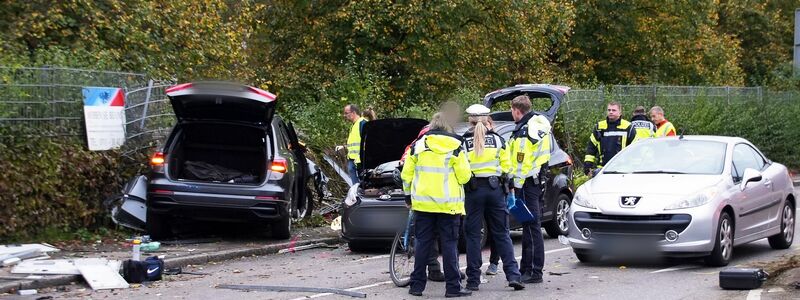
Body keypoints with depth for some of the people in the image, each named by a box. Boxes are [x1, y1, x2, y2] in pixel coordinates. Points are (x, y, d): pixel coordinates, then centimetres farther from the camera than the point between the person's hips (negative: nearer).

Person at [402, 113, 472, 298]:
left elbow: (406, 174, 8)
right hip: (449, 204, -2)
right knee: (449, 244, 0)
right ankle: (453, 287, -2)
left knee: (422, 243, 8)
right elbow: (464, 176, -5)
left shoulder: (418, 145, 4)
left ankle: (417, 285, 8)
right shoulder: (455, 147, -4)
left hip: (423, 202, 2)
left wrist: (408, 194, 21)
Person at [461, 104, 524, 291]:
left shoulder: (463, 142, -2)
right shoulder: (497, 139, 5)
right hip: (495, 189, 2)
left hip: (473, 191, -2)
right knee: (501, 234, 8)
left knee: (473, 235, 4)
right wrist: (508, 188, 19)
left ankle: (473, 280, 4)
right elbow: (506, 167, 8)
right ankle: (513, 275, -2)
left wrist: (460, 188, 7)